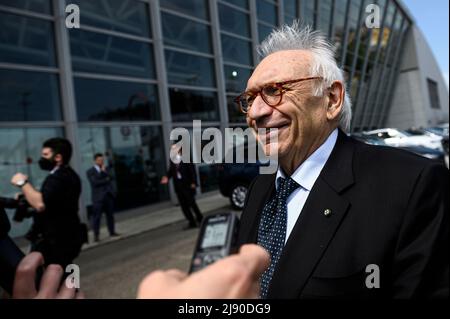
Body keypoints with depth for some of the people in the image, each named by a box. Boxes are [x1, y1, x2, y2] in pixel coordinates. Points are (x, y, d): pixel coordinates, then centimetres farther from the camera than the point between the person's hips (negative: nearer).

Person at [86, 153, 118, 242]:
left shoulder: (107, 169, 15)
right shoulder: (90, 171, 0)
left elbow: (111, 177, -1)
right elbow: (94, 182, -13)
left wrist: (104, 171, -11)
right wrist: (106, 180, -5)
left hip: (109, 195, 5)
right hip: (98, 197, -4)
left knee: (110, 214, 9)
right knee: (97, 216, -5)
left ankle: (112, 232, 18)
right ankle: (96, 235, 0)